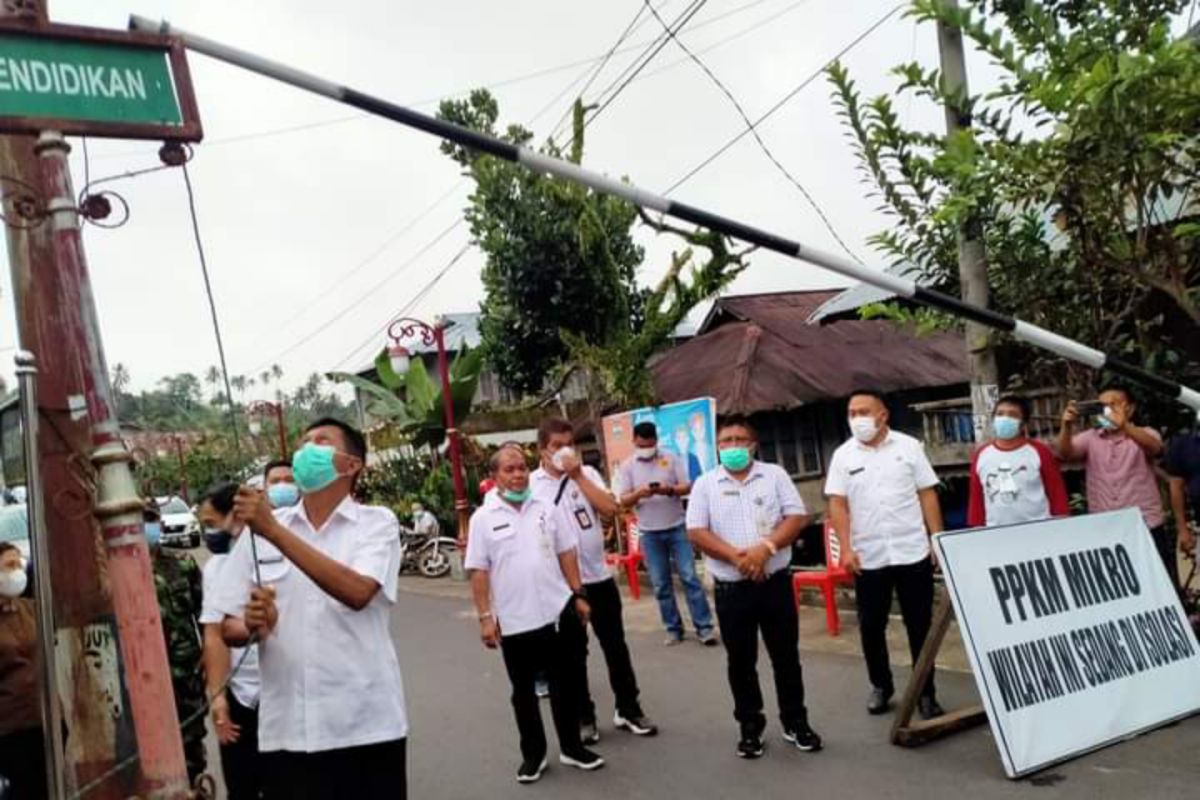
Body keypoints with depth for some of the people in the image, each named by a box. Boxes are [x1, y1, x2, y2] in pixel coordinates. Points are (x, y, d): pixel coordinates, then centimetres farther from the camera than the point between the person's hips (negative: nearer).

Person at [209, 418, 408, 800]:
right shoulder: (259, 529, 6)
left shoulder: (377, 522, -3)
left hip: (367, 726, -2)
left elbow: (357, 593, -21)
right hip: (285, 731, 3)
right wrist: (252, 627, -14)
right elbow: (229, 629, 9)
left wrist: (273, 530, -22)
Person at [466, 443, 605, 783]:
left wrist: (578, 595, 5)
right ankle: (533, 754, 26)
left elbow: (566, 553, 8)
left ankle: (572, 747, 27)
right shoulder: (483, 518, -6)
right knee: (523, 691, 12)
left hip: (556, 611, 2)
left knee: (563, 685, 13)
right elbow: (479, 572, -6)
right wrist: (485, 616, -9)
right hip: (513, 620, -2)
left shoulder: (546, 509, 2)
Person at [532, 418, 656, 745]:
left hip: (599, 576, 2)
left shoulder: (587, 473, 2)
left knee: (615, 646, 11)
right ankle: (584, 718, 23)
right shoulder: (531, 484, -5)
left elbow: (611, 509, -11)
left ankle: (628, 709, 26)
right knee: (573, 653, 9)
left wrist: (579, 476, -13)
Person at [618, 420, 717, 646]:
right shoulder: (628, 466, 2)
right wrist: (639, 493, -22)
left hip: (677, 528, -1)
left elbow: (687, 486, -3)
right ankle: (673, 629, 15)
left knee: (689, 577, -2)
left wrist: (670, 489, -23)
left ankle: (704, 627, 1)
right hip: (649, 533, 1)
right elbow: (624, 501, -1)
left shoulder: (671, 459, 0)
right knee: (661, 584, 6)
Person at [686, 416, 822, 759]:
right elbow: (696, 532, -6)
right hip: (731, 588, 0)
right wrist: (736, 557, -17)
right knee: (740, 662, 9)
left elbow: (797, 516, -4)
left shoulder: (774, 475, 3)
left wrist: (765, 547, -19)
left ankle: (795, 722, 27)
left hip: (776, 582, 1)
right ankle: (750, 728, 24)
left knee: (786, 656, 11)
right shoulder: (705, 484, 1)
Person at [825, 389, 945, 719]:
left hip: (913, 552, -1)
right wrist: (846, 549, -9)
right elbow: (838, 505, -1)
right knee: (871, 625, 9)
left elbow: (927, 495, 2)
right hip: (868, 557, 1)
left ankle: (926, 692, 19)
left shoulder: (908, 446, 1)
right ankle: (880, 686, 27)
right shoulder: (843, 455, 1)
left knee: (920, 624, 6)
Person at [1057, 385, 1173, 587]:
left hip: (1148, 530, -1)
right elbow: (1065, 453, -14)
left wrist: (1125, 426, -44)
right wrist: (1067, 426, -36)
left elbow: (1154, 448, -23)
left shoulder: (1145, 434, 1)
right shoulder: (1089, 438, 5)